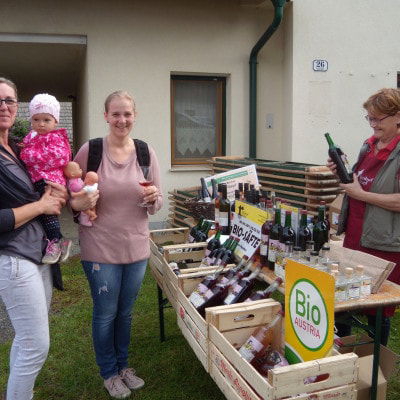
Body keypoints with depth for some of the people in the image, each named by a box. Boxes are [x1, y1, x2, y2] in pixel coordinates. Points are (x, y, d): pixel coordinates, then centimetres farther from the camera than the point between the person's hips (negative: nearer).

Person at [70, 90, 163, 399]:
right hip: (100, 248, -3)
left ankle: (123, 365, 43)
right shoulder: (89, 150, -10)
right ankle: (109, 372, 36)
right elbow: (71, 197, 0)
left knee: (126, 312, 20)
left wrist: (153, 198, -19)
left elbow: (157, 205, 4)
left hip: (136, 246, 3)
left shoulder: (146, 152, -2)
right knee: (106, 313, 12)